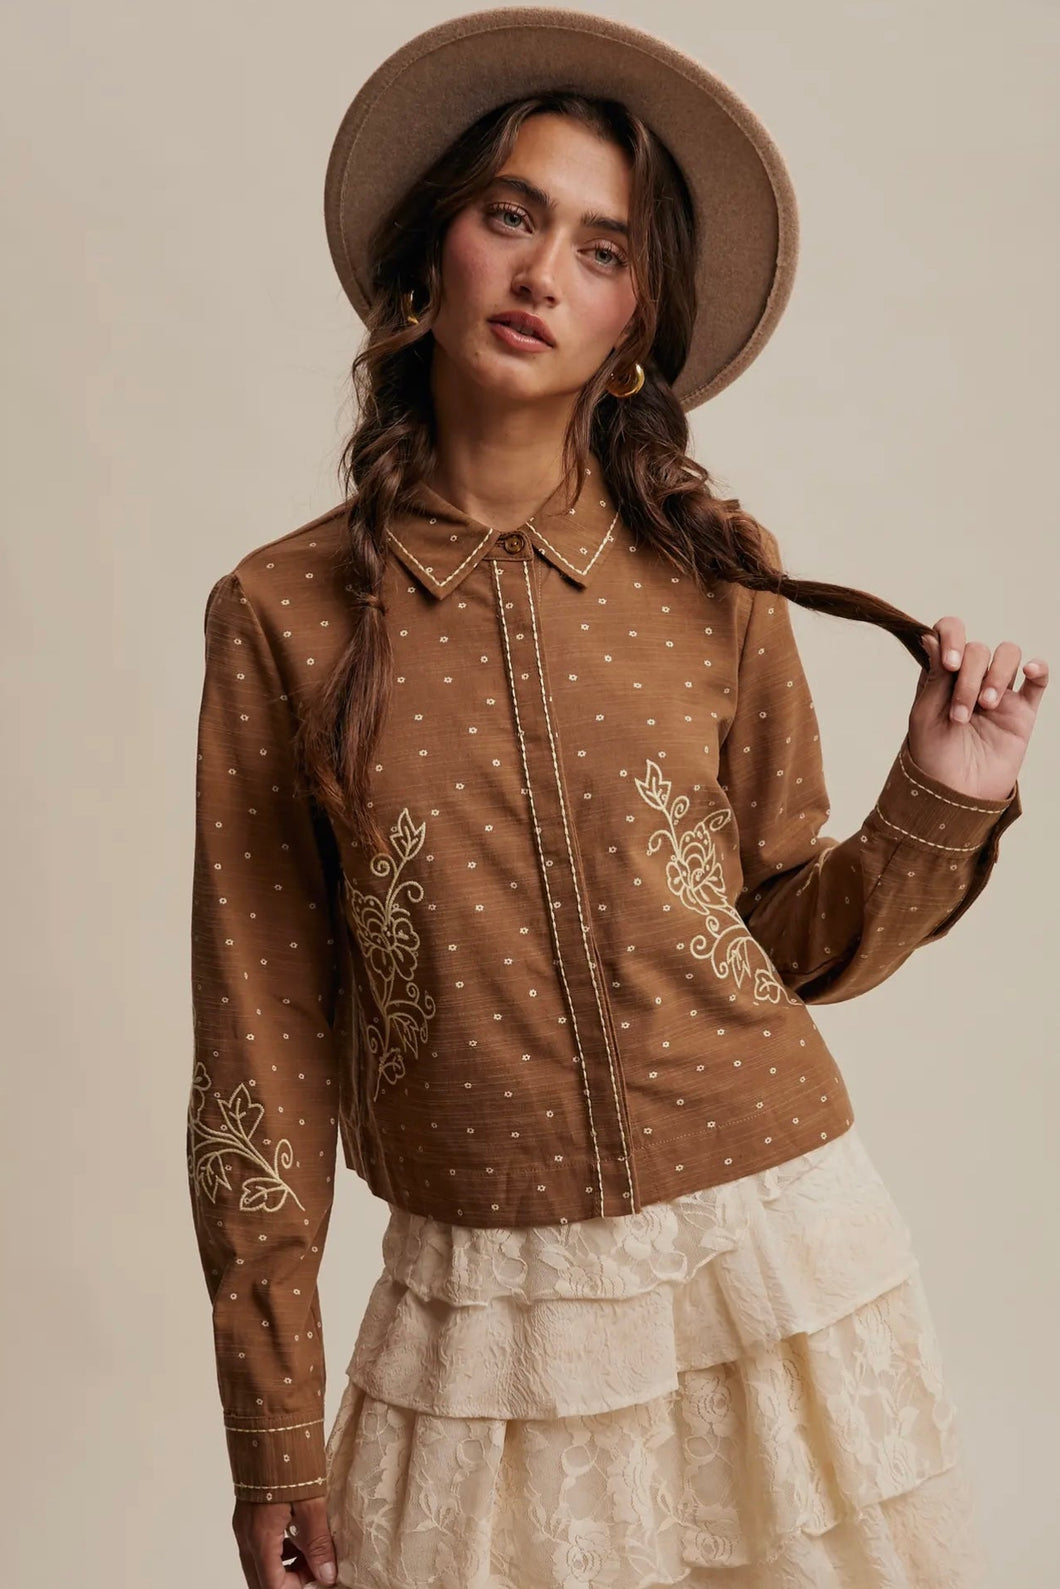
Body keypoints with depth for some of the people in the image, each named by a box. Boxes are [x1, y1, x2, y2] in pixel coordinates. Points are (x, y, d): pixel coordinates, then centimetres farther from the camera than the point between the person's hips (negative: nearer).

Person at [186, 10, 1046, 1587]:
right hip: (487, 1313, -1)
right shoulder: (284, 612, -5)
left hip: (778, 1251, 2)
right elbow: (265, 1029, -1)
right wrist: (275, 1433, 2)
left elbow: (796, 940, 7)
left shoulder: (711, 572, -1)